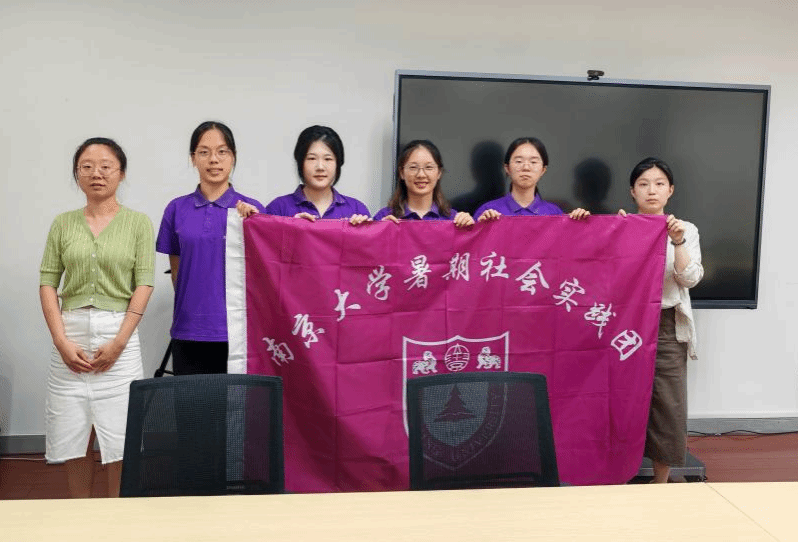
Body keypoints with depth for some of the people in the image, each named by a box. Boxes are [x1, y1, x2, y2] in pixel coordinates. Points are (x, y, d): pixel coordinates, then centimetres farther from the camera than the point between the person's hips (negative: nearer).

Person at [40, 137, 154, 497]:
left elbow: (144, 284, -4)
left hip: (118, 334, -2)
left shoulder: (138, 223, 2)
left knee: (119, 438, 0)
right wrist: (61, 340, -7)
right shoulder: (63, 223, 9)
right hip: (71, 336, 2)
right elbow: (48, 282, 5)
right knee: (73, 437, 7)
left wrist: (118, 342, -11)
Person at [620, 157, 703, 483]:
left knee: (668, 404, 1)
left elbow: (690, 279, -3)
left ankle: (661, 482, 16)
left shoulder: (686, 230, 8)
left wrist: (678, 243, -14)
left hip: (668, 327, 1)